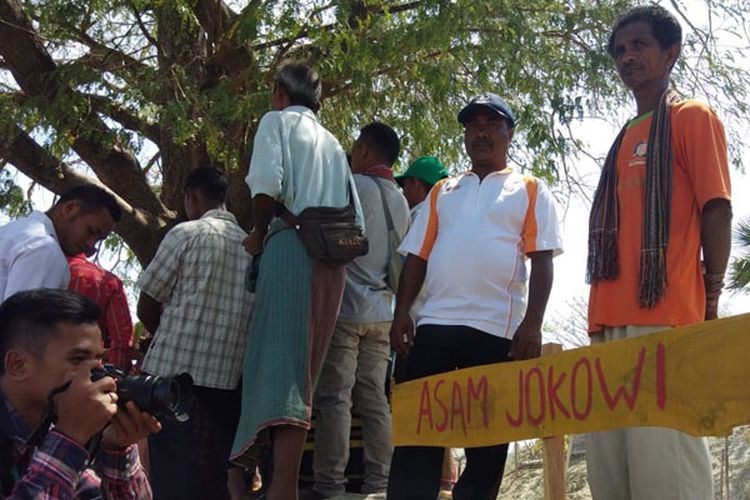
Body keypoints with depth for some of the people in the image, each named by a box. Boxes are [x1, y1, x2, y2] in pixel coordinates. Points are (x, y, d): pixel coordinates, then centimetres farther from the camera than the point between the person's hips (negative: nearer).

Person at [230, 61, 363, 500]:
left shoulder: (277, 121, 9)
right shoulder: (333, 143, 27)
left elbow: (267, 183, -10)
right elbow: (356, 216, 18)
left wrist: (259, 234, 3)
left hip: (292, 246, -6)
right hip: (333, 257, 6)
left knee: (281, 363, -14)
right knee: (302, 370, 6)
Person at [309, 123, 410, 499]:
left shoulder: (352, 185, -5)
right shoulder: (401, 202, 17)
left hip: (344, 309, -7)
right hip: (381, 312, 7)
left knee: (334, 399, -7)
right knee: (375, 401, 6)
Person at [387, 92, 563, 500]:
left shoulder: (530, 191, 10)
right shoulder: (442, 192, 20)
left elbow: (541, 260, 0)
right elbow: (418, 255, 16)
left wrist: (532, 323, -11)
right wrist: (401, 311, 3)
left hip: (499, 329, -2)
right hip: (436, 324, 3)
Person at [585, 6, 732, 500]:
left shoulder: (693, 117, 5)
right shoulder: (624, 139, 25)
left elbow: (717, 210, -3)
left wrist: (710, 299, -8)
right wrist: (601, 311, 14)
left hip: (666, 316, -7)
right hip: (610, 320, 7)